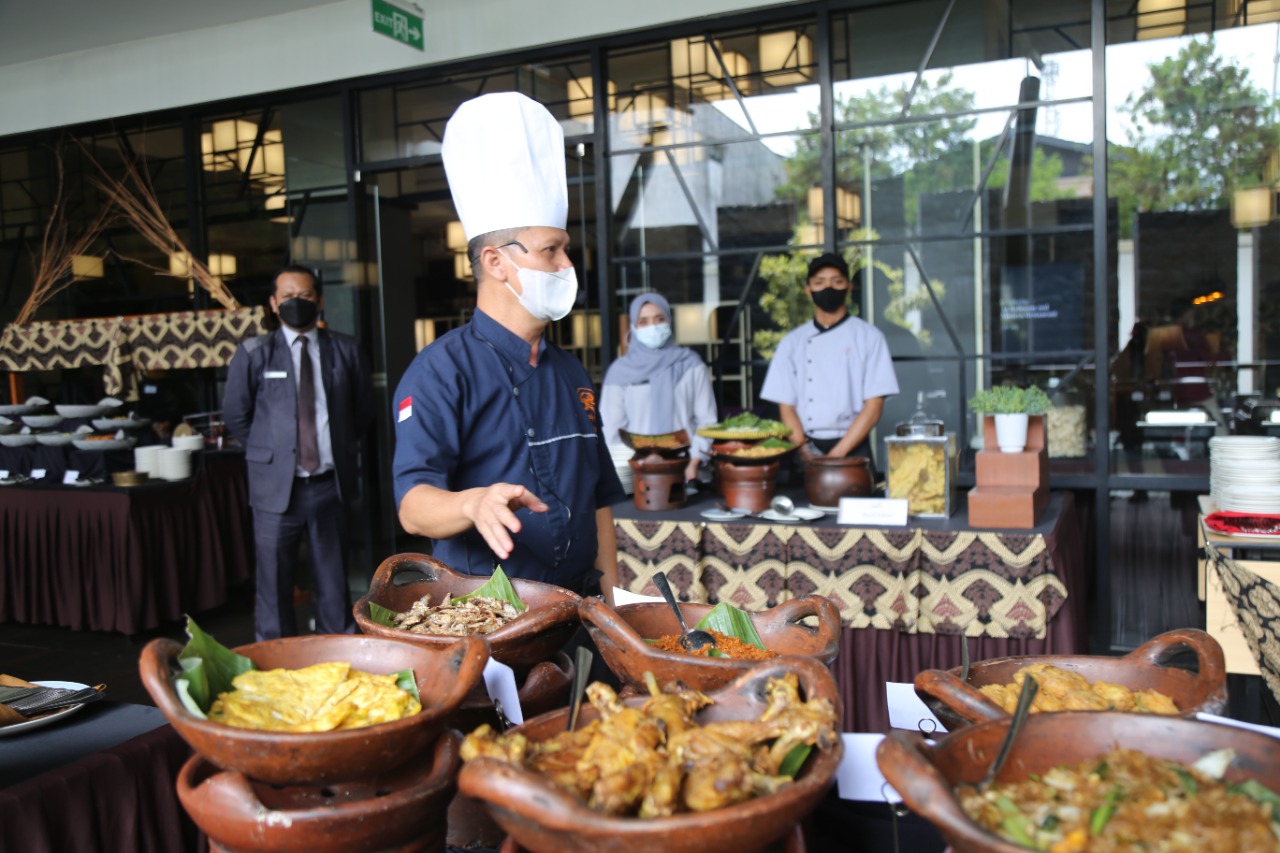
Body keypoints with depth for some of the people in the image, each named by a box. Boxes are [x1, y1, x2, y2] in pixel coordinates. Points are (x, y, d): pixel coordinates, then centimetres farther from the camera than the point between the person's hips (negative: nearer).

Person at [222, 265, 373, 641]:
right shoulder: (253, 354, 0)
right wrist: (268, 452, 8)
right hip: (276, 486, -2)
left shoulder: (345, 350, 5)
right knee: (274, 587, 3)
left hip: (330, 484, 2)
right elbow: (235, 415, 8)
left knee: (334, 585, 11)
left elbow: (363, 409, 15)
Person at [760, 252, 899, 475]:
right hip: (806, 451, 1)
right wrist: (805, 453, -10)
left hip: (853, 450, -1)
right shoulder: (793, 342, 9)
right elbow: (786, 407, 6)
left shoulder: (868, 337, 2)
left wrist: (837, 454, -12)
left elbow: (874, 406, -3)